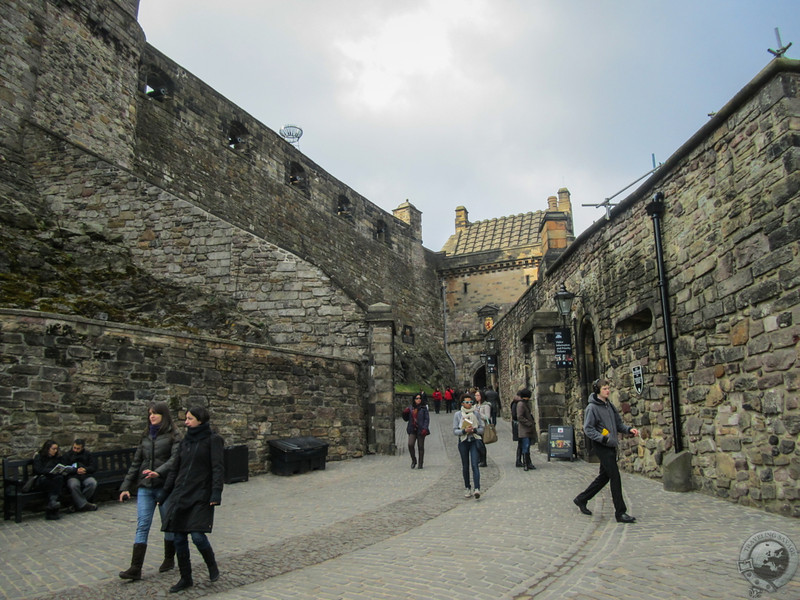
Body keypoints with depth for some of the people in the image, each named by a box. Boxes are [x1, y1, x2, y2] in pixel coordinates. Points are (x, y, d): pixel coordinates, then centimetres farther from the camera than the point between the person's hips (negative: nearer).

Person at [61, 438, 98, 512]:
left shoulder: (88, 454, 18)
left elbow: (94, 467, 10)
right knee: (73, 485, -37)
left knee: (93, 483, -31)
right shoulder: (67, 454, 13)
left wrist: (85, 469, -12)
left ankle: (79, 503, -24)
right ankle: (83, 504, -31)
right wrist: (76, 470, -17)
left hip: (86, 475, 2)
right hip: (72, 476, -2)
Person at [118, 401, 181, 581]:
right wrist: (125, 486, 11)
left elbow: (175, 458, -18)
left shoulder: (172, 435, -5)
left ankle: (169, 560, 26)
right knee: (142, 526, -1)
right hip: (145, 487, 4)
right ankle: (135, 569, -1)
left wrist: (159, 472, -34)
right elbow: (136, 462, 15)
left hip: (164, 486, -4)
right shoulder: (146, 435, 12)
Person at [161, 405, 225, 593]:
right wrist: (165, 492, 16)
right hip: (180, 495, 6)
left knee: (198, 535, -12)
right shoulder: (186, 440, 13)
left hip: (201, 495, -6)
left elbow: (218, 468, -11)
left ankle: (212, 566, 17)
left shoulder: (213, 440, -5)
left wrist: (216, 493, -20)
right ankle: (185, 578, 21)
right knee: (179, 538, 6)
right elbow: (176, 468, 18)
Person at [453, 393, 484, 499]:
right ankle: (468, 488, 19)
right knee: (465, 466, 7)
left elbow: (482, 428, 5)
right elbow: (454, 431, -2)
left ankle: (477, 489, -19)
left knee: (475, 465, -13)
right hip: (463, 442, 0)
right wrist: (464, 431, -19)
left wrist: (474, 430, -14)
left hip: (474, 441, 0)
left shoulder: (476, 413, 4)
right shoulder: (457, 414, 0)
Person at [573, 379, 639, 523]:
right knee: (615, 478, -7)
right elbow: (588, 429, -14)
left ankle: (581, 499, 29)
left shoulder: (610, 406, 12)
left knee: (604, 477, 15)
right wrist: (603, 438, -25)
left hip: (611, 447, 8)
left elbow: (618, 423, 17)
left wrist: (629, 429, -2)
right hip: (602, 448, -8)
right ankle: (620, 512, 2)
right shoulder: (592, 407, -11)